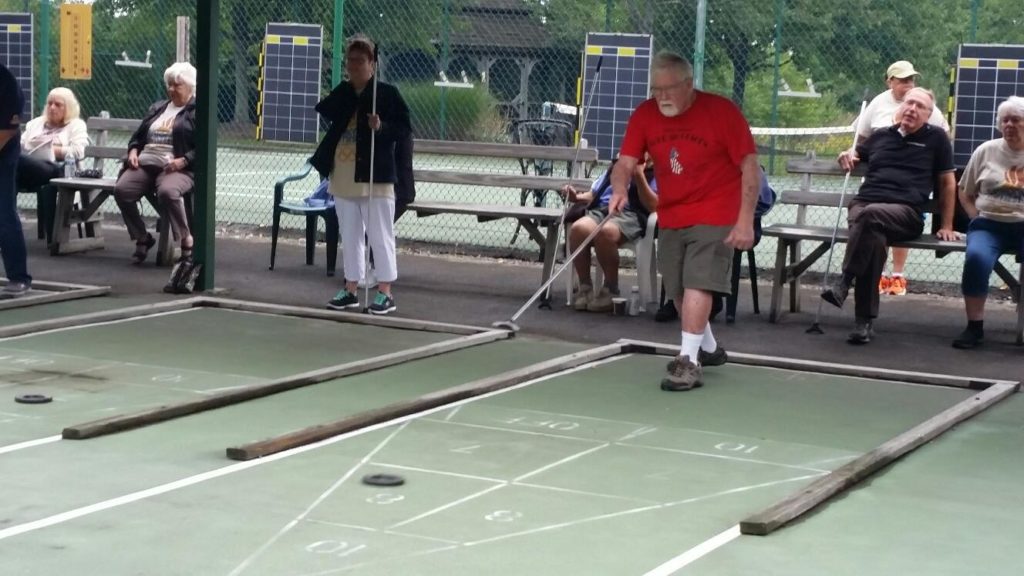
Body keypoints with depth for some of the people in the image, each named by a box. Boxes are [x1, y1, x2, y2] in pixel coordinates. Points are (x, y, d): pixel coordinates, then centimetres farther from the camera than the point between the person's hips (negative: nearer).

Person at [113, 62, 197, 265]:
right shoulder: (157, 108, 26)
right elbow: (138, 136, 29)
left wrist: (183, 161, -19)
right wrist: (133, 152, 7)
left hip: (178, 169, -6)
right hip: (145, 164, 6)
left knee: (167, 192, -40)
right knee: (121, 190, -24)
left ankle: (187, 241, -21)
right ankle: (142, 238, -5)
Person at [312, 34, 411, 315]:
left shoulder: (387, 93, -5)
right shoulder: (340, 94, 12)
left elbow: (405, 129, -7)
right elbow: (324, 113, -4)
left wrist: (382, 127, -24)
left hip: (375, 176, -6)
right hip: (343, 175, 6)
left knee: (380, 236, -3)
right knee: (349, 236, 13)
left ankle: (385, 293, 2)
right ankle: (350, 290, 21)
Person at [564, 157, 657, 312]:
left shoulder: (655, 173, 16)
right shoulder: (616, 167, 32)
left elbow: (653, 206, 0)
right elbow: (593, 194, 30)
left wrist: (639, 176, -8)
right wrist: (577, 197, 9)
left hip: (630, 215, -4)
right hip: (600, 209, 4)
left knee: (605, 231, -40)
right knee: (578, 228, -32)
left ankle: (611, 289, -19)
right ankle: (585, 286, -15)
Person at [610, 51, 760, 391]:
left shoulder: (721, 111, -13)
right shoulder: (644, 115, -2)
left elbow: (750, 166, -11)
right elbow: (626, 163, -7)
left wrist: (745, 220, -17)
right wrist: (620, 190, -31)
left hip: (714, 217, -5)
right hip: (670, 219, 6)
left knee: (697, 284, -18)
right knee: (679, 290, 13)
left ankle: (689, 361, -18)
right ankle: (709, 348, 35)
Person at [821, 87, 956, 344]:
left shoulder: (935, 138, 13)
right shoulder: (881, 135, 24)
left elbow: (947, 182, 15)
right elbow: (855, 155, 41)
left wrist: (946, 226, 10)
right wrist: (847, 155, 15)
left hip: (906, 212, -3)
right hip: (863, 204, 3)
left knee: (871, 216, -40)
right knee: (874, 237, -35)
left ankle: (843, 283, -34)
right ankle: (865, 321, -36)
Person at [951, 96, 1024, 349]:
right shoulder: (986, 151, 11)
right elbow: (965, 193, 19)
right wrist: (977, 218, 3)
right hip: (989, 223, 1)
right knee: (976, 257, -32)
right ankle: (975, 326, -19)